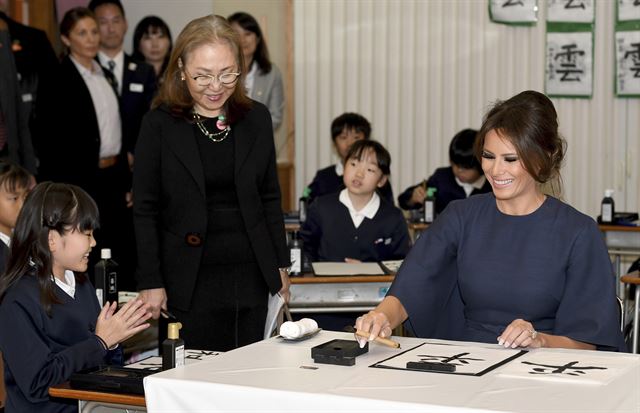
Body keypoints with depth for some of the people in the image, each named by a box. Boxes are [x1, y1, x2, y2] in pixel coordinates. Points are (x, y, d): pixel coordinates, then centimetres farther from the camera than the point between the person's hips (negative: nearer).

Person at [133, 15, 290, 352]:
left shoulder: (256, 119, 5)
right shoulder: (159, 125, -4)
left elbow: (269, 197, 12)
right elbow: (144, 210, -2)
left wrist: (280, 265, 10)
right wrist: (150, 282, -6)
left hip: (251, 276, 3)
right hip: (191, 282, -3)